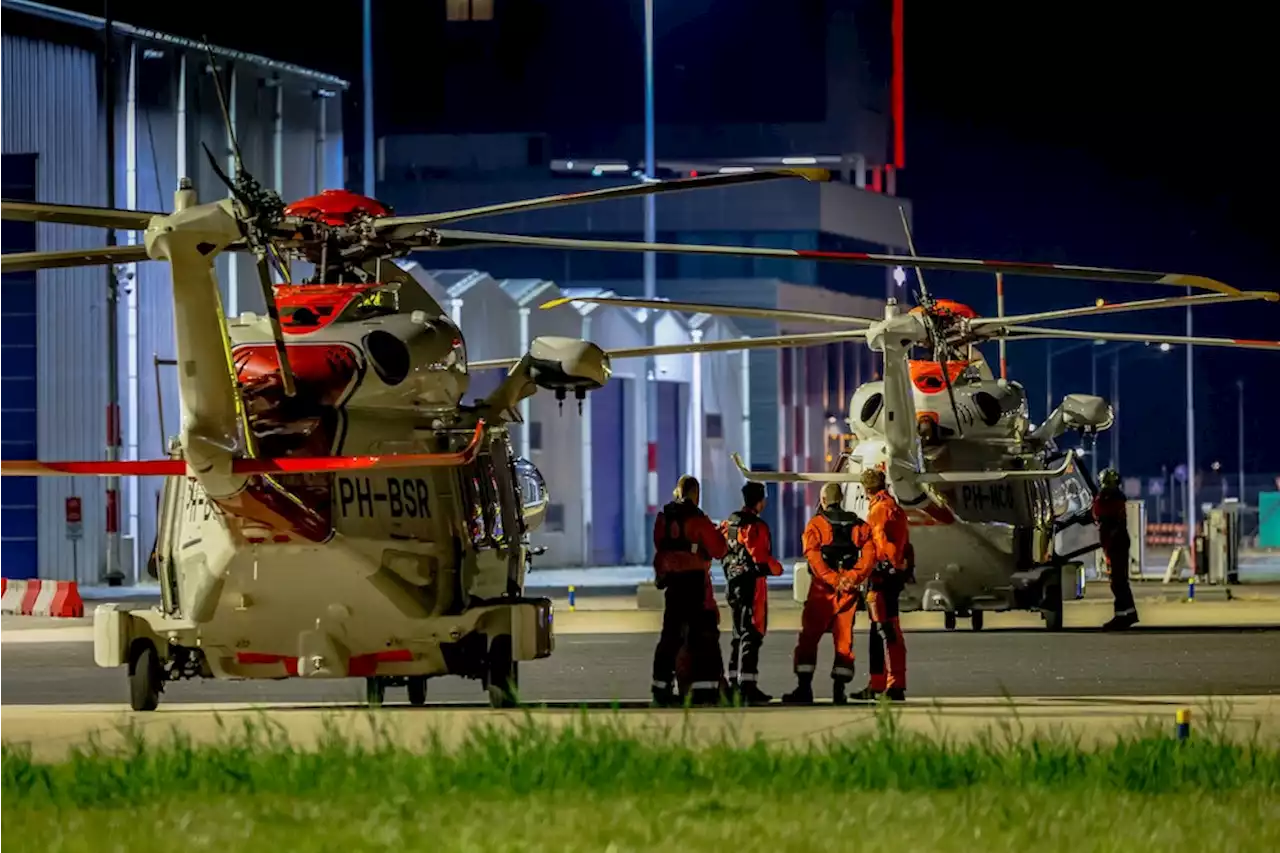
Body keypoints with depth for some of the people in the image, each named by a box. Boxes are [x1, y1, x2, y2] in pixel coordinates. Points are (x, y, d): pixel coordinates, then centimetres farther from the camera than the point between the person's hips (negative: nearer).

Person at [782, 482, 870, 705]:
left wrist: (832, 580, -18)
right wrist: (852, 577, -10)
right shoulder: (858, 525, 9)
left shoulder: (816, 524, -2)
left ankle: (804, 688, -2)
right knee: (844, 639, 8)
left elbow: (814, 556, -16)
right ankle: (839, 690, 5)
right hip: (849, 589, 3)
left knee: (809, 638, 3)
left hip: (823, 589, -3)